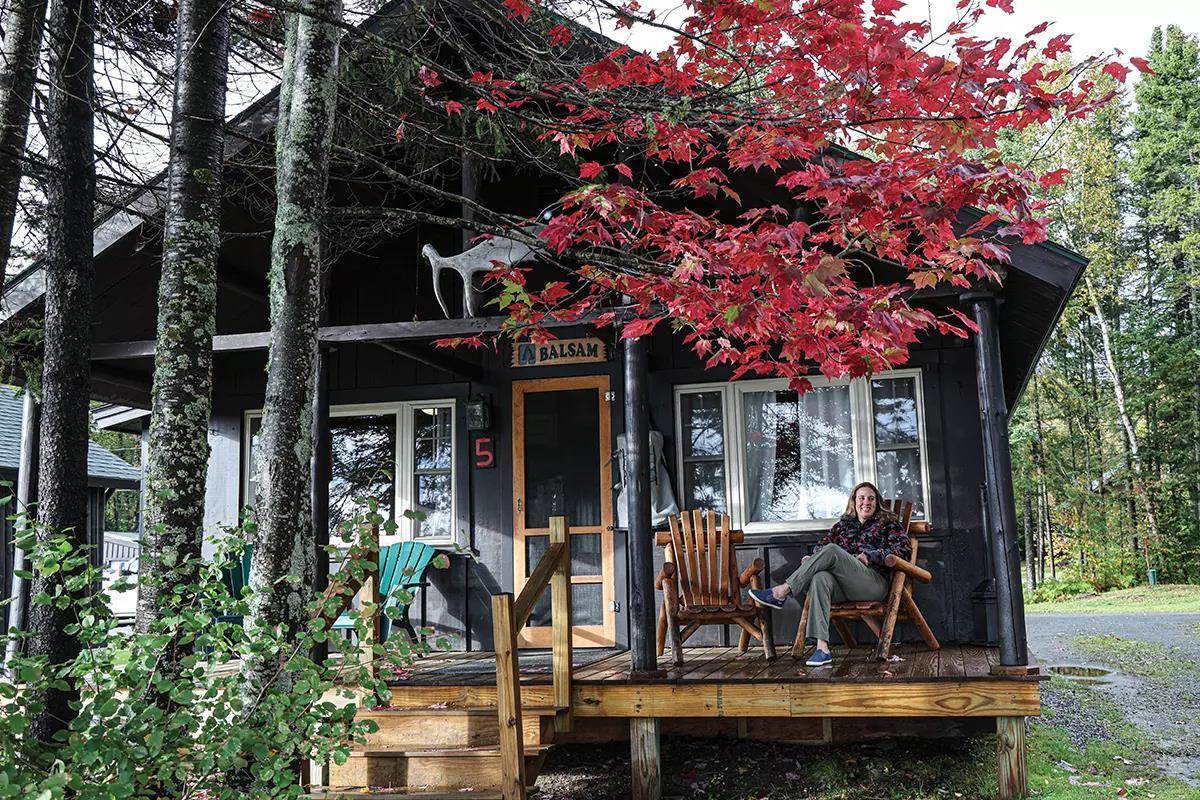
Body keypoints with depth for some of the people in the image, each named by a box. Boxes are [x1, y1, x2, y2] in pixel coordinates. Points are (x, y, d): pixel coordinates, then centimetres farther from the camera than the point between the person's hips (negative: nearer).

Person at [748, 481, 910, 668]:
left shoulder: (887, 522, 18)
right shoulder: (843, 524, 29)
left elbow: (902, 549, 3)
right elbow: (822, 544, 20)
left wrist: (870, 556, -9)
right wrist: (812, 558, -4)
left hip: (874, 582, -3)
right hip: (842, 587, 3)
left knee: (832, 550, -29)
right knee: (820, 577, -36)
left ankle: (782, 592, -31)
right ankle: (822, 647, -47)